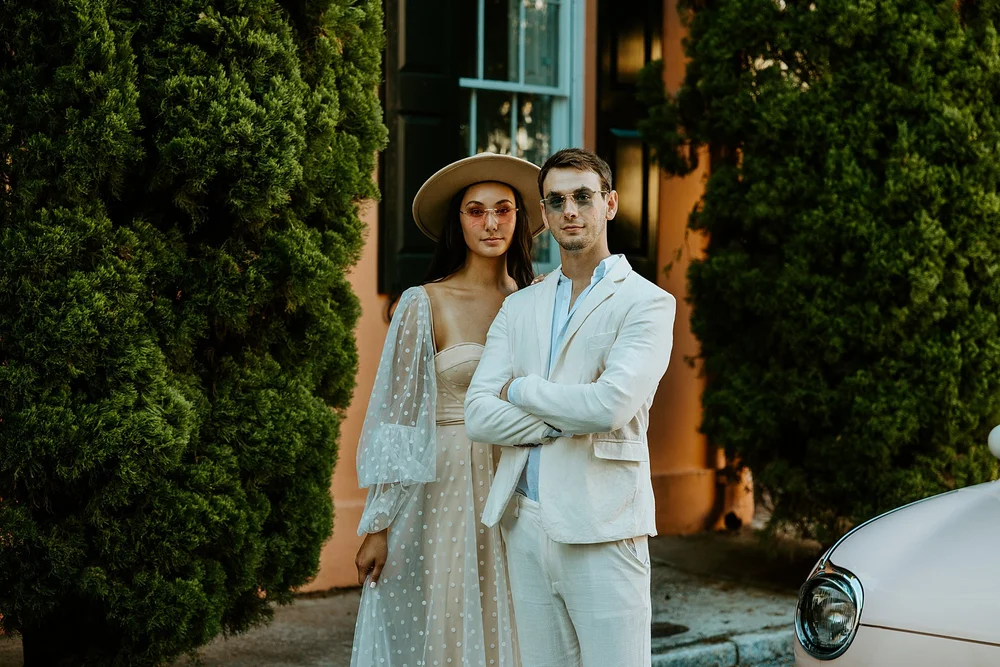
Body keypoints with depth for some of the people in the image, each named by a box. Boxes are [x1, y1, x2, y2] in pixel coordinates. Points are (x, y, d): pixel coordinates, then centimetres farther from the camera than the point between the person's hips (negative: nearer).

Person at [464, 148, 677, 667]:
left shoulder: (646, 303, -3)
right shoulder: (519, 308, 14)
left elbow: (611, 404, -19)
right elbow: (478, 415, 2)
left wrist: (521, 391, -4)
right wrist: (570, 420, -10)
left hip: (603, 531, -5)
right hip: (526, 527, 5)